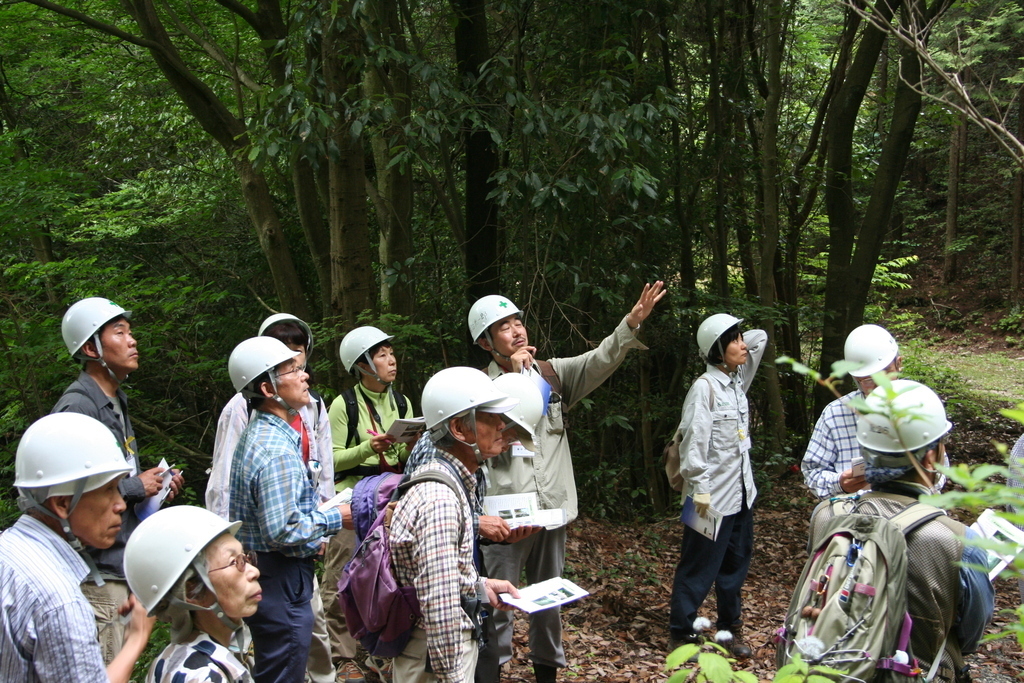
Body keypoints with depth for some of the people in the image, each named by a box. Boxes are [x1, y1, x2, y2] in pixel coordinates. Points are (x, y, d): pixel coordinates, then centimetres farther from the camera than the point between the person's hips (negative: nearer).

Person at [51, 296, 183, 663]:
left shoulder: (116, 404, 15)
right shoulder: (78, 406, -17)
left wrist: (155, 486, 4)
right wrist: (136, 486, -17)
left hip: (122, 565, 10)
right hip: (98, 572, -10)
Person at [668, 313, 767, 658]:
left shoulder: (737, 381, 8)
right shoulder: (704, 387, -15)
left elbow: (760, 338, 21)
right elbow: (694, 441, -20)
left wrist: (739, 346, 7)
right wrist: (700, 490, -22)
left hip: (741, 494, 8)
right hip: (713, 498, -8)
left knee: (736, 564, 17)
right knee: (699, 567, 1)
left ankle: (729, 628, 29)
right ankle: (681, 632, 13)